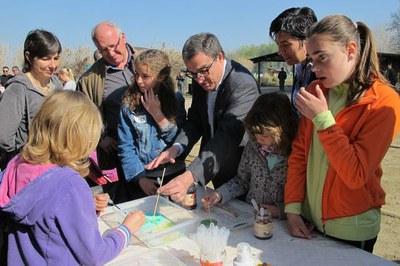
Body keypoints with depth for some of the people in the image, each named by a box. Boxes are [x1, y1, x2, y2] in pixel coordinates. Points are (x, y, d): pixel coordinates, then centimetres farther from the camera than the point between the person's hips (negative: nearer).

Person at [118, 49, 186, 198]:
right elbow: (125, 147, -6)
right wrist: (140, 178, -14)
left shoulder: (176, 100, -3)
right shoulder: (129, 104, -7)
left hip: (174, 174, 2)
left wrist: (157, 114, -16)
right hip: (141, 180, -1)